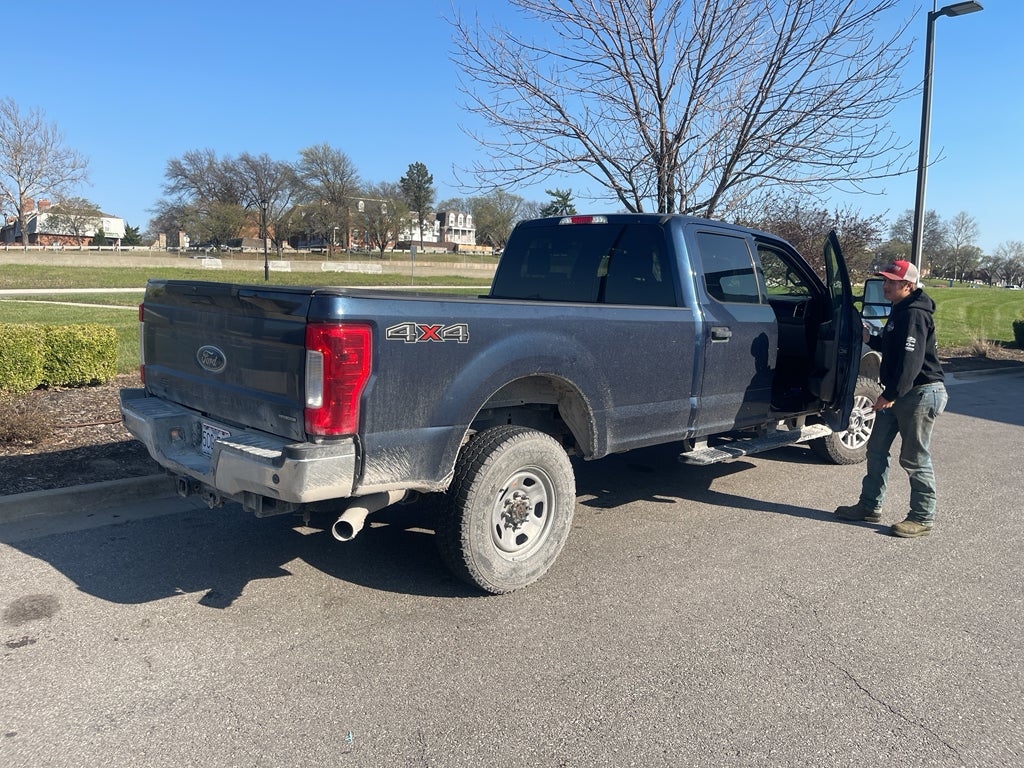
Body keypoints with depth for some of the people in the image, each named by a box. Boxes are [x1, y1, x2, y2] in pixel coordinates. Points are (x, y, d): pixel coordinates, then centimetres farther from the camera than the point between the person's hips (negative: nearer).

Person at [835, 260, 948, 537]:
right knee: (876, 450, 13)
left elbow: (911, 360, -25)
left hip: (921, 393, -10)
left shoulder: (914, 314, -18)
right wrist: (870, 339, 11)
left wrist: (890, 394, -26)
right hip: (898, 394, 10)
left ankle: (922, 519, 10)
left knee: (914, 459, -2)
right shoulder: (899, 312, 14)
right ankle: (870, 507, 23)